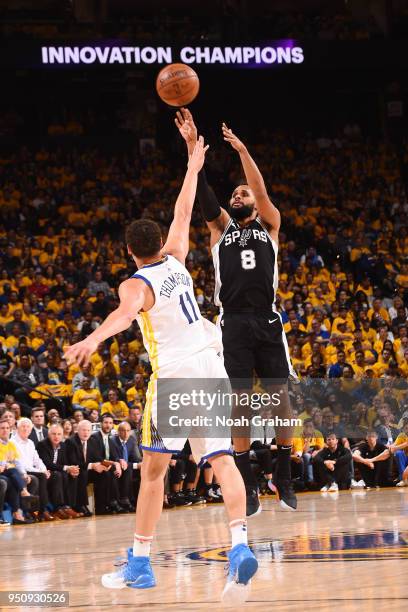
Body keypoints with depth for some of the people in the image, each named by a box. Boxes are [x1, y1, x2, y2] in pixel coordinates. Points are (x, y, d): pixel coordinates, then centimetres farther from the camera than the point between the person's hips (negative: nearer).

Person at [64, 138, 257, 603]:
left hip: (174, 373, -5)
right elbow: (183, 213, 27)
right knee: (222, 460, -6)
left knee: (154, 469, 5)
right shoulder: (175, 260, 11)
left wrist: (94, 339, -47)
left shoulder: (136, 284, -5)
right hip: (210, 364, 5)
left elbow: (126, 313, -30)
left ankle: (140, 562, 8)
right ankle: (240, 546, -25)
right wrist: (193, 167, 40)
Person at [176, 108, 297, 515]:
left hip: (267, 321, -1)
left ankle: (284, 480, 7)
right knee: (240, 403, -3)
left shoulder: (269, 225, 13)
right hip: (234, 323, 1)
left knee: (280, 396, -1)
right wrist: (192, 146, -11)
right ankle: (249, 488, 0)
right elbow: (203, 193, 1)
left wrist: (242, 150, -14)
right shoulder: (221, 227, 15)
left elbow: (262, 191, -4)